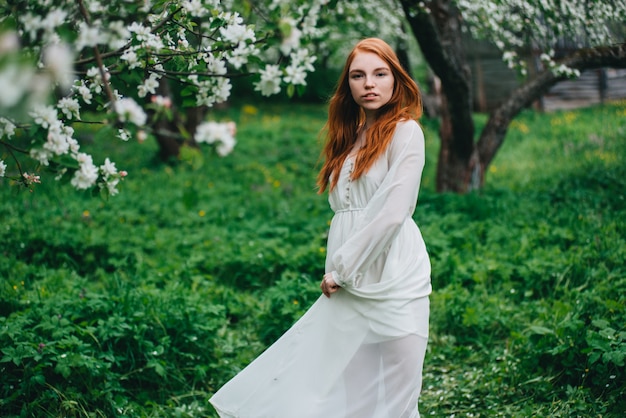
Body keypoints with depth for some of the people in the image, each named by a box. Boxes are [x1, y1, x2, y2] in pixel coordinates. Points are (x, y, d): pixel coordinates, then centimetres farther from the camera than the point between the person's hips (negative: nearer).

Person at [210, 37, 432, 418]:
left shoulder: (405, 132, -5)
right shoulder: (351, 137, 17)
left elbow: (392, 214, -14)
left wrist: (341, 269, -10)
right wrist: (336, 270, 5)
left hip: (392, 281, -6)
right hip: (350, 284, 6)